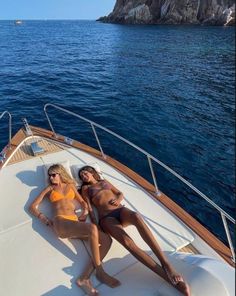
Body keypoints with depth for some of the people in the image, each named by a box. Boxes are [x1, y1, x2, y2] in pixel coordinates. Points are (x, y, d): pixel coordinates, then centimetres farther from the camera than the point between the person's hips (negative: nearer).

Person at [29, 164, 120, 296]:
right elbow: (33, 206, 15)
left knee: (107, 240, -17)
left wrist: (85, 212, 4)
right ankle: (100, 272, -18)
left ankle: (84, 278, -20)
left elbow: (83, 202, 25)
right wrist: (45, 219, -1)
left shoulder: (70, 185, 23)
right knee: (92, 228, -34)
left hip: (75, 223, 4)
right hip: (60, 222, -4)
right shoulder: (49, 189, 17)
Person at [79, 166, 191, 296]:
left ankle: (166, 264, -39)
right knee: (127, 241, -33)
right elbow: (89, 208, 8)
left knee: (136, 216, -36)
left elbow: (120, 194, 24)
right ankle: (167, 276, -36)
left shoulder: (104, 182, 28)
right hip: (106, 218, -2)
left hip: (121, 210, 2)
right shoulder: (85, 188, 21)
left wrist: (118, 200, 0)